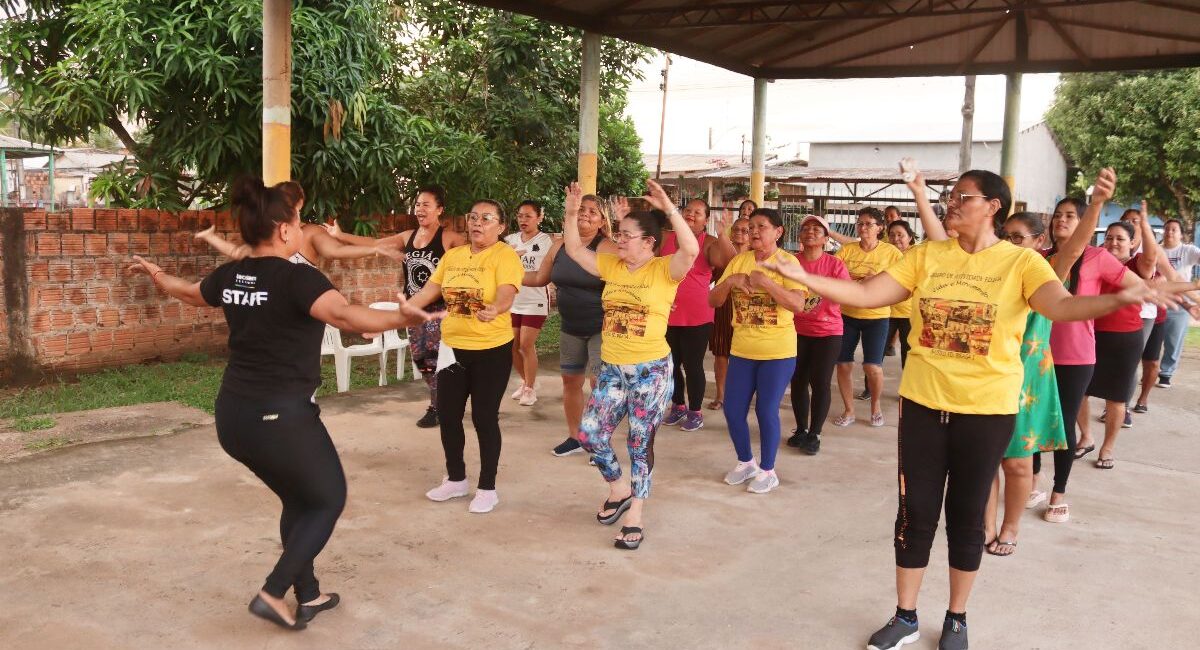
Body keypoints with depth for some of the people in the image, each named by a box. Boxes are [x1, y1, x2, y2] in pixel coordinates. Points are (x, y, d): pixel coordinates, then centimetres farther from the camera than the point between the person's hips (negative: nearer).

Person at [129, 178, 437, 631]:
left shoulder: (230, 276, 6)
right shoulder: (297, 278, -18)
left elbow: (191, 293, 28)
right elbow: (344, 314, -37)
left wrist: (157, 275, 48)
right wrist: (401, 318, -45)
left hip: (233, 417, 8)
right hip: (280, 418, -8)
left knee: (298, 500, 25)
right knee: (328, 500, 13)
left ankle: (308, 596, 34)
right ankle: (272, 594, 8)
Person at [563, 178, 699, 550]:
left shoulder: (664, 269, -11)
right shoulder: (610, 265, 6)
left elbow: (692, 250, -29)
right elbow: (574, 249, 9)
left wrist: (668, 208, -33)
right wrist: (571, 212, -2)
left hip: (651, 370, -5)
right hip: (612, 369, 6)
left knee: (641, 443, 5)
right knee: (589, 433, 2)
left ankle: (634, 516, 19)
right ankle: (620, 490, 28)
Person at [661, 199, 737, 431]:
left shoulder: (709, 243, -7)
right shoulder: (665, 238, 2)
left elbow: (730, 263, -24)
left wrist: (723, 236, -35)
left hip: (696, 316, -4)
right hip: (666, 314, 4)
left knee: (692, 364, 5)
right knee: (671, 363, 16)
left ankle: (695, 412, 22)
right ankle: (678, 406, 35)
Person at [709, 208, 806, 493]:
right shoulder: (738, 260, 3)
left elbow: (798, 304, -22)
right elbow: (713, 301, 2)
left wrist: (764, 281, -28)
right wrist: (730, 281, -17)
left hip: (778, 352, -5)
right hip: (742, 350, 5)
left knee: (766, 411, -1)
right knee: (732, 409, 7)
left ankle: (767, 470, 19)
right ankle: (745, 462, 30)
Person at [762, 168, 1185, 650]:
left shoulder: (1021, 262, -8)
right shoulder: (926, 256, 1)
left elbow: (1062, 306, -25)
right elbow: (865, 295, -3)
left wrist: (1119, 298, -44)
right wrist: (803, 278, -14)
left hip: (987, 409, -2)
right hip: (922, 402, 2)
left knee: (966, 515, 11)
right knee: (916, 512, 9)